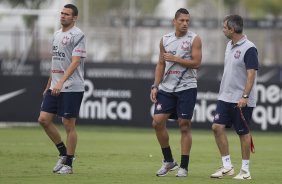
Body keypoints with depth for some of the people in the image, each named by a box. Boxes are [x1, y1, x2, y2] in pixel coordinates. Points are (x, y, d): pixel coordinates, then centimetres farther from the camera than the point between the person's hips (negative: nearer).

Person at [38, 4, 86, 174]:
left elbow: (75, 62, -19)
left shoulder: (77, 35, -10)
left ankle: (68, 164, 5)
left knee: (69, 125, -3)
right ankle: (63, 153, 17)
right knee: (44, 119, 2)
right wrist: (49, 85, 21)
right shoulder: (57, 35, 15)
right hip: (55, 87, 8)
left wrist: (61, 82, -28)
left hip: (72, 88, -8)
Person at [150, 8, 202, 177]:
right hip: (167, 88, 4)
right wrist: (155, 86, 5)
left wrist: (175, 59, -13)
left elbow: (196, 63, -12)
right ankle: (168, 161, 11)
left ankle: (184, 167, 3)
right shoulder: (165, 40, 9)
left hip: (186, 88, -4)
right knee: (158, 121, -4)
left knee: (185, 125, -3)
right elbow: (161, 64, 13)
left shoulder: (194, 39, -4)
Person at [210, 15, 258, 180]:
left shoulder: (249, 48, -14)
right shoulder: (230, 46, 12)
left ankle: (245, 170, 9)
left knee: (243, 133, -1)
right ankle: (227, 166, 5)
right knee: (217, 127, -2)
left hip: (241, 101, -8)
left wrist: (245, 96, -25)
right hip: (225, 98, 8)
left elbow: (251, 74, -18)